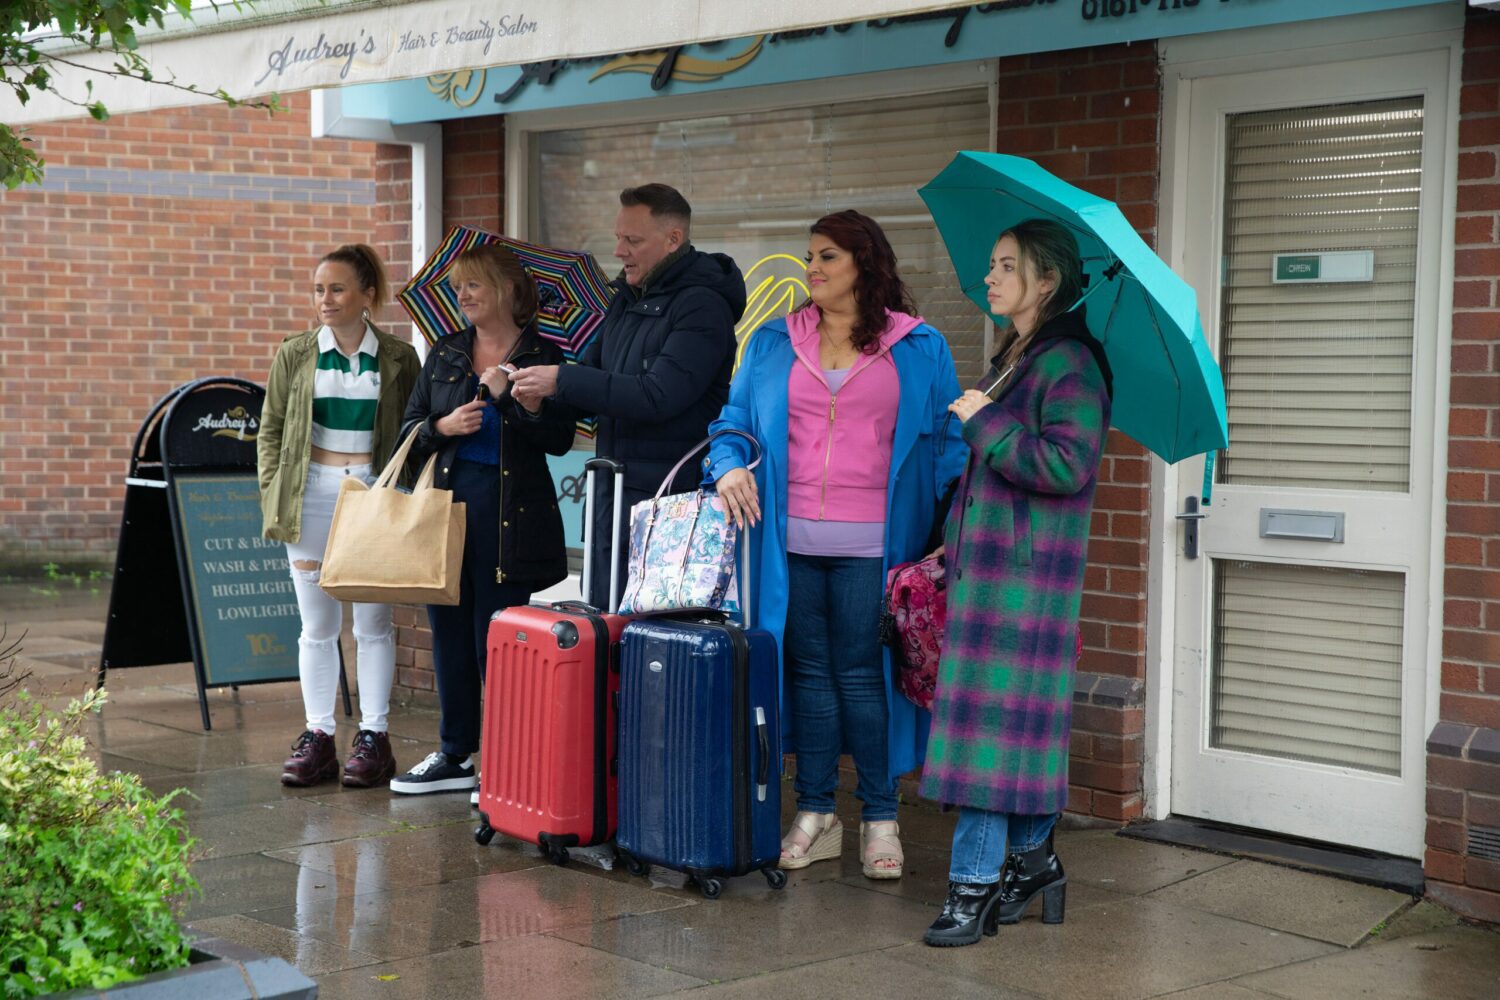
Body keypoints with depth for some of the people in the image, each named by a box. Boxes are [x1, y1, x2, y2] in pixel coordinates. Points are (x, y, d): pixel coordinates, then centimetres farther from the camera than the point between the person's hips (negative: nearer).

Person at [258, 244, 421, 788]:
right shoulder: (295, 355, 6)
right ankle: (317, 735, 11)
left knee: (373, 622, 3)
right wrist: (275, 495, 0)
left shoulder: (398, 358, 3)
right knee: (317, 625, 5)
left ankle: (373, 737, 10)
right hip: (312, 494, 1)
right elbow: (270, 429, 9)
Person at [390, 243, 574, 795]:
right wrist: (443, 427, -6)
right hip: (446, 506, 5)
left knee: (495, 644, -4)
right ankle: (455, 755, 18)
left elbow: (560, 440, -9)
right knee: (449, 635, 8)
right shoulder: (444, 355, 13)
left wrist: (510, 396, -17)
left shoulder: (541, 356, 1)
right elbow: (409, 430, 13)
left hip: (509, 516, -5)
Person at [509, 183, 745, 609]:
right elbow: (593, 372, 20)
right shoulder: (628, 298, 15)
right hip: (614, 493, 9)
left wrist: (562, 381, -21)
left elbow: (658, 396, -23)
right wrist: (542, 393, -3)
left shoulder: (701, 306, -13)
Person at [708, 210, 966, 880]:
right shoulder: (773, 344, 14)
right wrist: (729, 465, -7)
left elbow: (947, 441, 6)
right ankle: (814, 814, 15)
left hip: (869, 545, -3)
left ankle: (880, 818, 8)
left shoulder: (917, 348, 7)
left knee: (863, 674, -3)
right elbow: (734, 421, 16)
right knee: (808, 670, 6)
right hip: (792, 541, 3)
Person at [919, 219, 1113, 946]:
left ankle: (974, 884, -6)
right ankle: (1031, 860, 21)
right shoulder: (1010, 360, 17)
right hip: (986, 559, 9)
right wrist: (955, 545, 21)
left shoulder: (1070, 365, -11)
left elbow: (1066, 466, -22)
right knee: (1018, 721, 12)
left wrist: (981, 423, -15)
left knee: (995, 717, -9)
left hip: (1028, 568, -9)